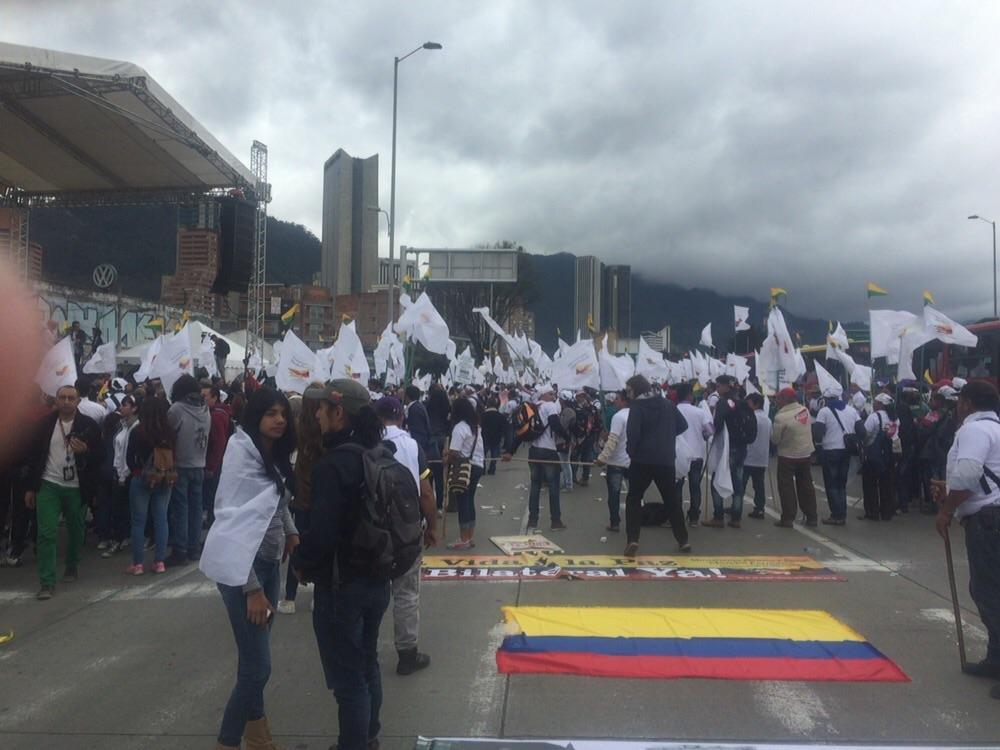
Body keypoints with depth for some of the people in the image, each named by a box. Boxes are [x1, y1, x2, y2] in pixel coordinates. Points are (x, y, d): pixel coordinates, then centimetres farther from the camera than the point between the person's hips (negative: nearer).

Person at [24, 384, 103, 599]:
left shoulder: (88, 425, -3)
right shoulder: (46, 423, 2)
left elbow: (100, 455, -1)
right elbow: (35, 455, 6)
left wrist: (85, 451, -23)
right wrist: (30, 487, 6)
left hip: (75, 487, 0)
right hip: (48, 486, 0)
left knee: (76, 530, 14)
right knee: (46, 533, -6)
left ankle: (72, 566, 38)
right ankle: (47, 582, -3)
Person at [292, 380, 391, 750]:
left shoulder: (333, 464, -22)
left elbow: (322, 530, -27)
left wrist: (300, 561, -8)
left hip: (341, 585, -9)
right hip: (377, 578, 9)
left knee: (348, 679, 4)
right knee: (367, 664, 24)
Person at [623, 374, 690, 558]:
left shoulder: (637, 406, -10)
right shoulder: (667, 404, 8)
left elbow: (633, 433, -18)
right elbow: (682, 426, 9)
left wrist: (631, 451, -3)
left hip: (642, 459, -4)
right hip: (666, 460, 5)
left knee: (633, 499, 5)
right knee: (672, 500, 16)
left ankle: (632, 540, -8)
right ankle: (683, 540, 19)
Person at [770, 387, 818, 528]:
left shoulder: (781, 417, -22)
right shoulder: (805, 410, -4)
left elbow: (775, 439, -13)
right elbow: (808, 430, 5)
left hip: (788, 456, -6)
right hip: (806, 453, 6)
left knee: (786, 487, 5)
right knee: (806, 486, 15)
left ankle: (787, 518, 5)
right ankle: (811, 517, 20)